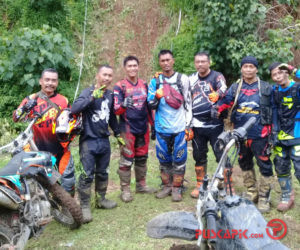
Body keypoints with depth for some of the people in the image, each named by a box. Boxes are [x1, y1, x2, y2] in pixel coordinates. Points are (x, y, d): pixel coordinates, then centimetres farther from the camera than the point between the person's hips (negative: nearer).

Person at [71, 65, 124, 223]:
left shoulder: (110, 94, 11)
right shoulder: (88, 92, -9)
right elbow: (74, 109, -26)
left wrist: (117, 133, 23)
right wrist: (92, 97, -33)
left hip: (104, 140, 6)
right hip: (89, 140, -6)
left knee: (102, 173, 16)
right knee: (87, 174, -4)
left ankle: (101, 200, 31)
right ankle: (84, 206, 7)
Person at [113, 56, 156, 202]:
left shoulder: (144, 85, 10)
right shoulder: (119, 86, -6)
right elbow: (116, 109, -13)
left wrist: (152, 124, 17)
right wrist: (123, 105, -35)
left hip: (143, 128, 5)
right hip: (128, 129, -5)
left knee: (142, 158, 15)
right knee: (127, 160, -1)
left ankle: (141, 185, 30)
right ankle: (125, 189, 10)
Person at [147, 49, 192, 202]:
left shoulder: (182, 79, 4)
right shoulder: (155, 81, 8)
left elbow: (188, 104, 4)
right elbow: (151, 104, 5)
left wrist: (188, 126, 0)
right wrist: (156, 96, -17)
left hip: (179, 127, -1)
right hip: (162, 128, 2)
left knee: (179, 159, 2)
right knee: (163, 159, 9)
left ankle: (177, 188, 15)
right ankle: (167, 186, 25)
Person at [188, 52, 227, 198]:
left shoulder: (217, 76, -1)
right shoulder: (191, 79, 11)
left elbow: (224, 90, -20)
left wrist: (217, 94, -43)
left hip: (215, 125, -3)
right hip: (197, 126, 4)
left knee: (222, 155, -2)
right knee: (199, 157, 11)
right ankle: (200, 185, 25)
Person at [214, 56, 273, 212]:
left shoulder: (266, 88, 3)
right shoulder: (235, 88, 9)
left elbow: (274, 110, 6)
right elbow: (225, 101, -3)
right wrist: (217, 108, -25)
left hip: (260, 135, -3)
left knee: (265, 166, -2)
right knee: (245, 164, 15)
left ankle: (264, 197, 13)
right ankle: (251, 192, 32)